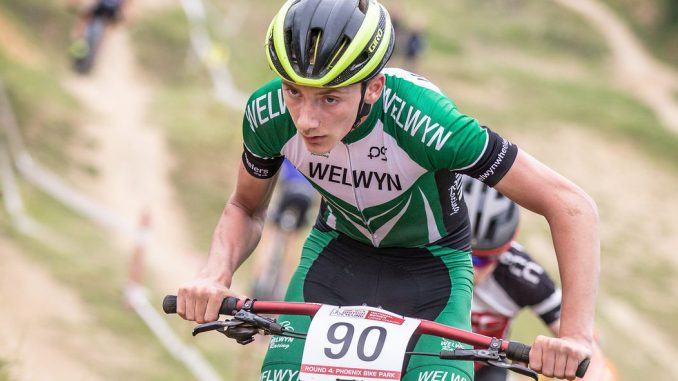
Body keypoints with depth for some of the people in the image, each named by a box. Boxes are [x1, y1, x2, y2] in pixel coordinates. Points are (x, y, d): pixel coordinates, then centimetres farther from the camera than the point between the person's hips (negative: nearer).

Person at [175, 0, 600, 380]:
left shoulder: (424, 122, -36)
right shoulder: (268, 113, -25)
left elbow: (571, 205, -32)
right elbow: (247, 208, -2)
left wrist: (576, 335, -42)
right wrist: (215, 275, -24)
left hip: (431, 268, -3)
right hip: (336, 256, 3)